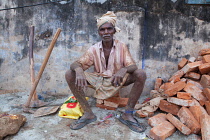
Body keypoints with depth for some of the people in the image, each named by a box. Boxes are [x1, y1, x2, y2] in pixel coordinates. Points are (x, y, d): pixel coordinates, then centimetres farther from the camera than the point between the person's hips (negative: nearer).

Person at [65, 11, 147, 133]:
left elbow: (133, 66, -17)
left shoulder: (122, 46, -8)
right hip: (98, 80, 1)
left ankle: (128, 114, -17)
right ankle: (88, 113, -13)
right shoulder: (94, 49, -6)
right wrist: (79, 71, -39)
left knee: (141, 74, -28)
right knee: (70, 75, -18)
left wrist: (123, 70, -42)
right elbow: (76, 64, -13)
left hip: (117, 80, -1)